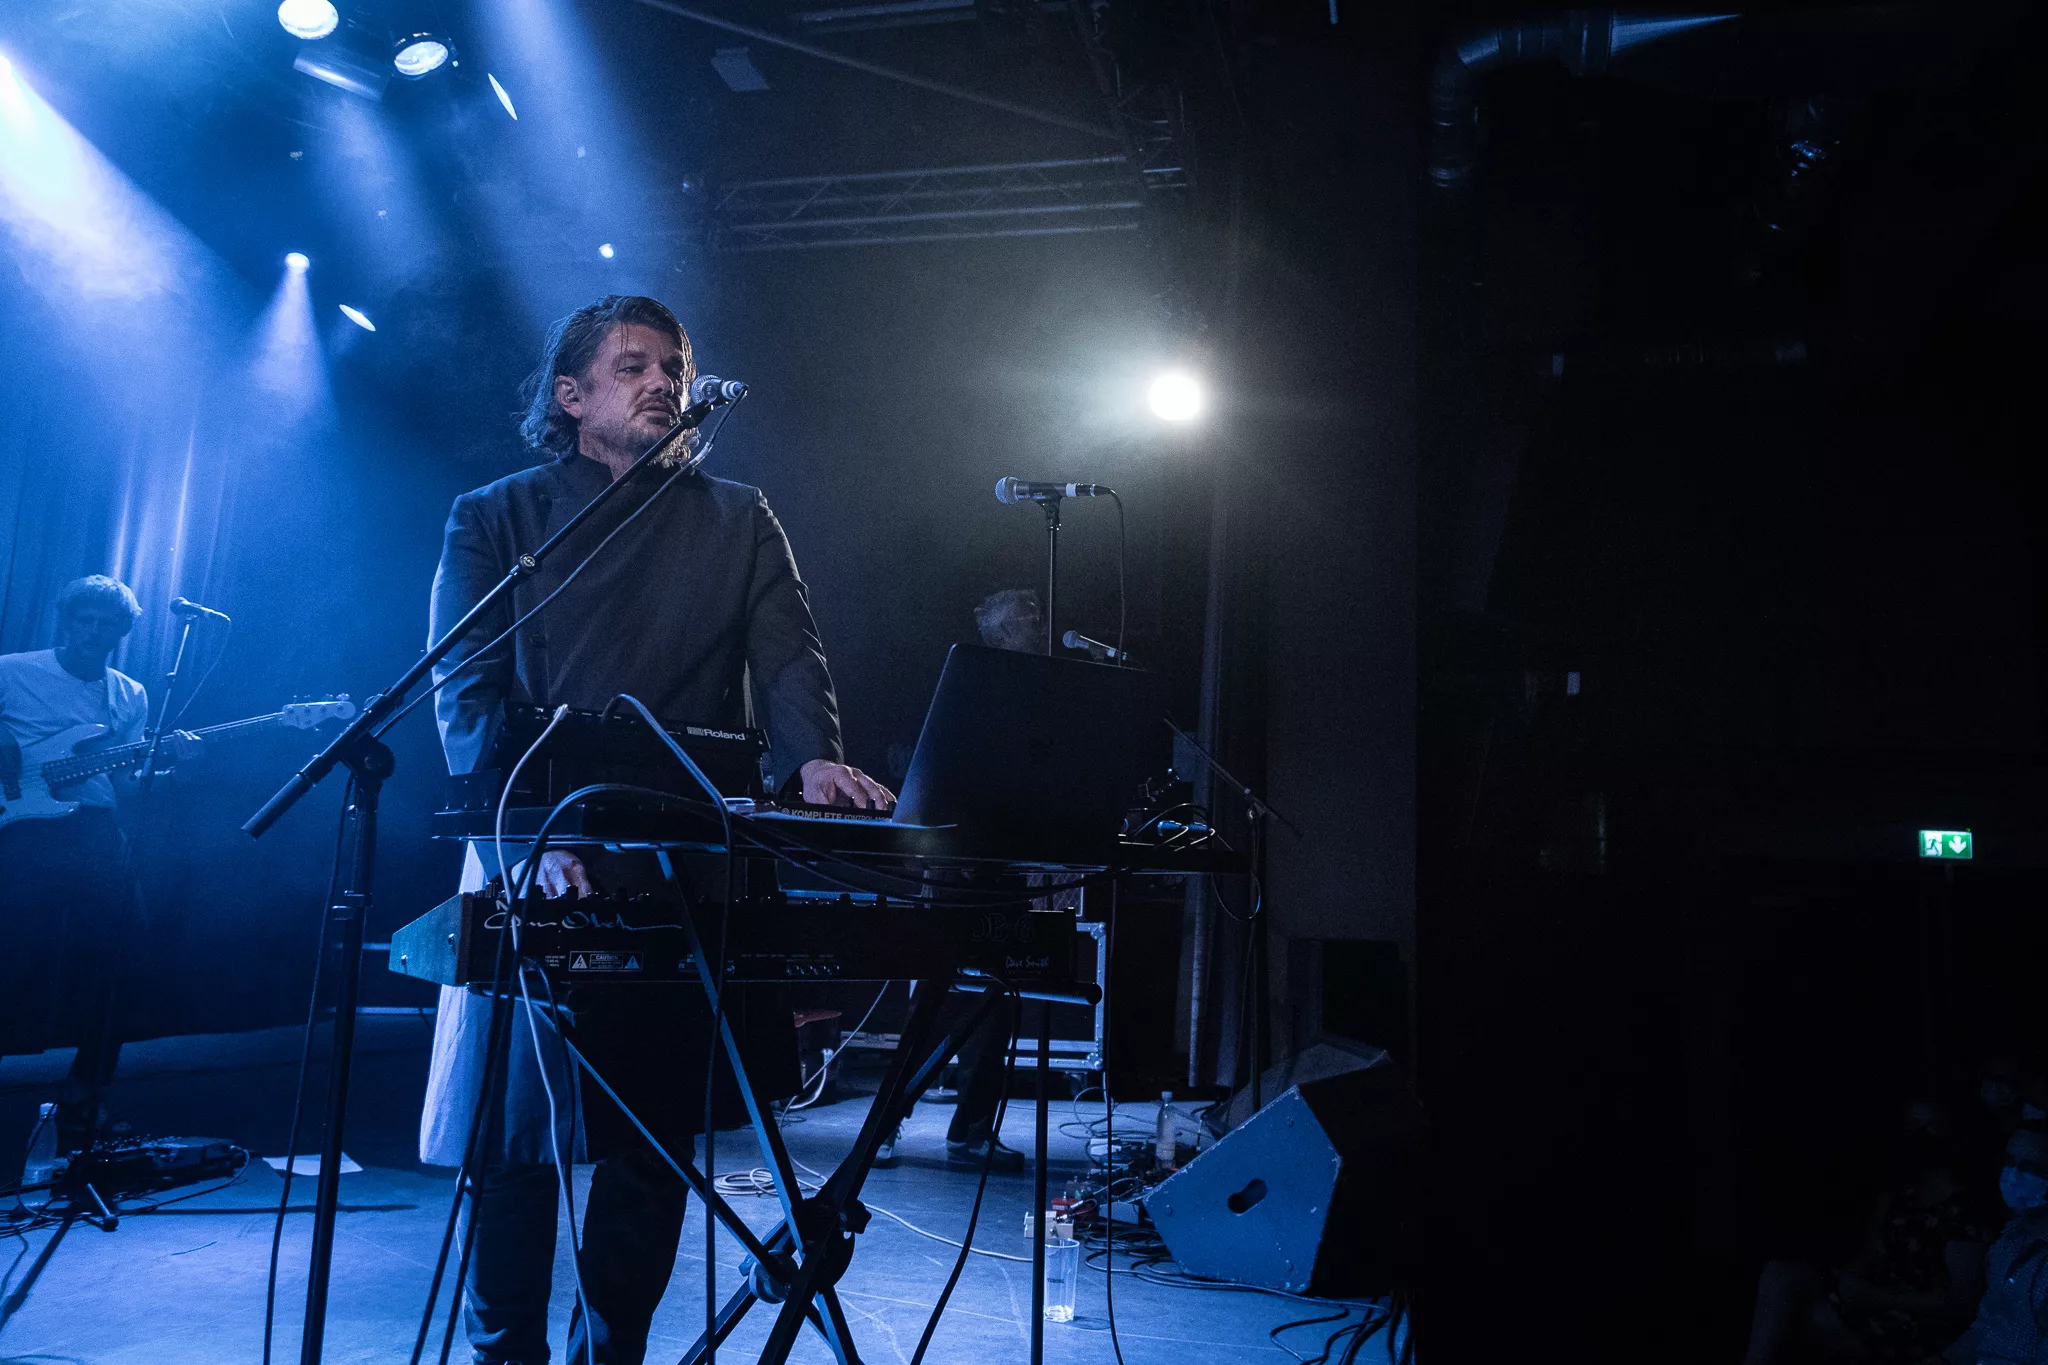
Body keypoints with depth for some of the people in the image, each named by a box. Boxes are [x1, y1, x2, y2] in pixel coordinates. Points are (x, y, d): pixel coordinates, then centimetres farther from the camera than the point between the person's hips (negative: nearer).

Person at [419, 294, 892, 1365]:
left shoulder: (738, 522, 12)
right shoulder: (493, 520, 7)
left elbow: (788, 660, -1)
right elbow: (467, 694, -5)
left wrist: (811, 759, -24)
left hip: (686, 880, 1)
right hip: (537, 882, -1)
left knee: (657, 1138, 6)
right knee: (513, 1136, 6)